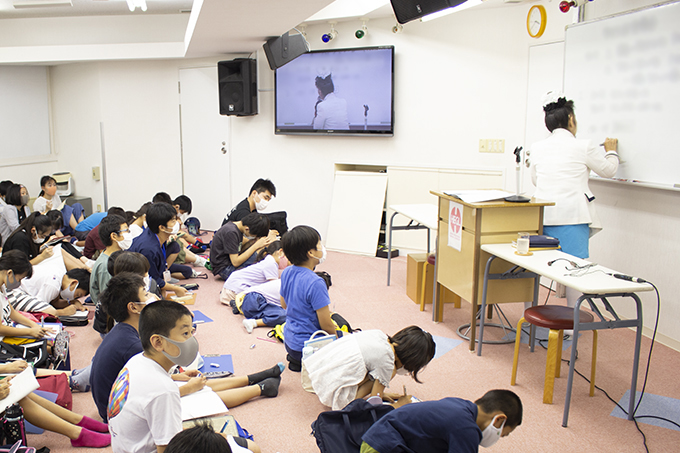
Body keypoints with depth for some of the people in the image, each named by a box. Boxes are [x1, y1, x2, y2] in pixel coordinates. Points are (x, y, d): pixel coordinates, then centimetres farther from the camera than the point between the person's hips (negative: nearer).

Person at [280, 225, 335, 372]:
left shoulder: (286, 273, -3)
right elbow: (326, 325, -21)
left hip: (289, 340, 8)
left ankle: (296, 359, 13)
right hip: (307, 346, -8)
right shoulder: (315, 283, -27)